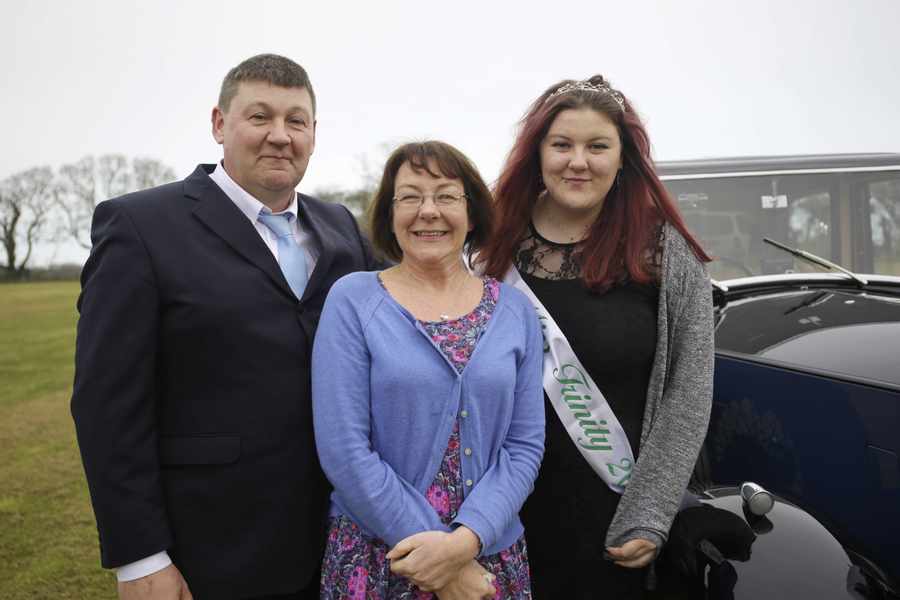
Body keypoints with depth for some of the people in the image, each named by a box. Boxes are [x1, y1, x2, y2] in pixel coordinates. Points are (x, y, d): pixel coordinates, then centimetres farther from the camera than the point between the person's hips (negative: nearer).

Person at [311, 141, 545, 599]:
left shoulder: (515, 310, 1)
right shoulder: (352, 300, -7)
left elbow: (525, 445, -1)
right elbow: (343, 449, -12)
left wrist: (466, 540, -16)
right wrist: (438, 557, -14)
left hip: (494, 557, 2)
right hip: (375, 558, -2)